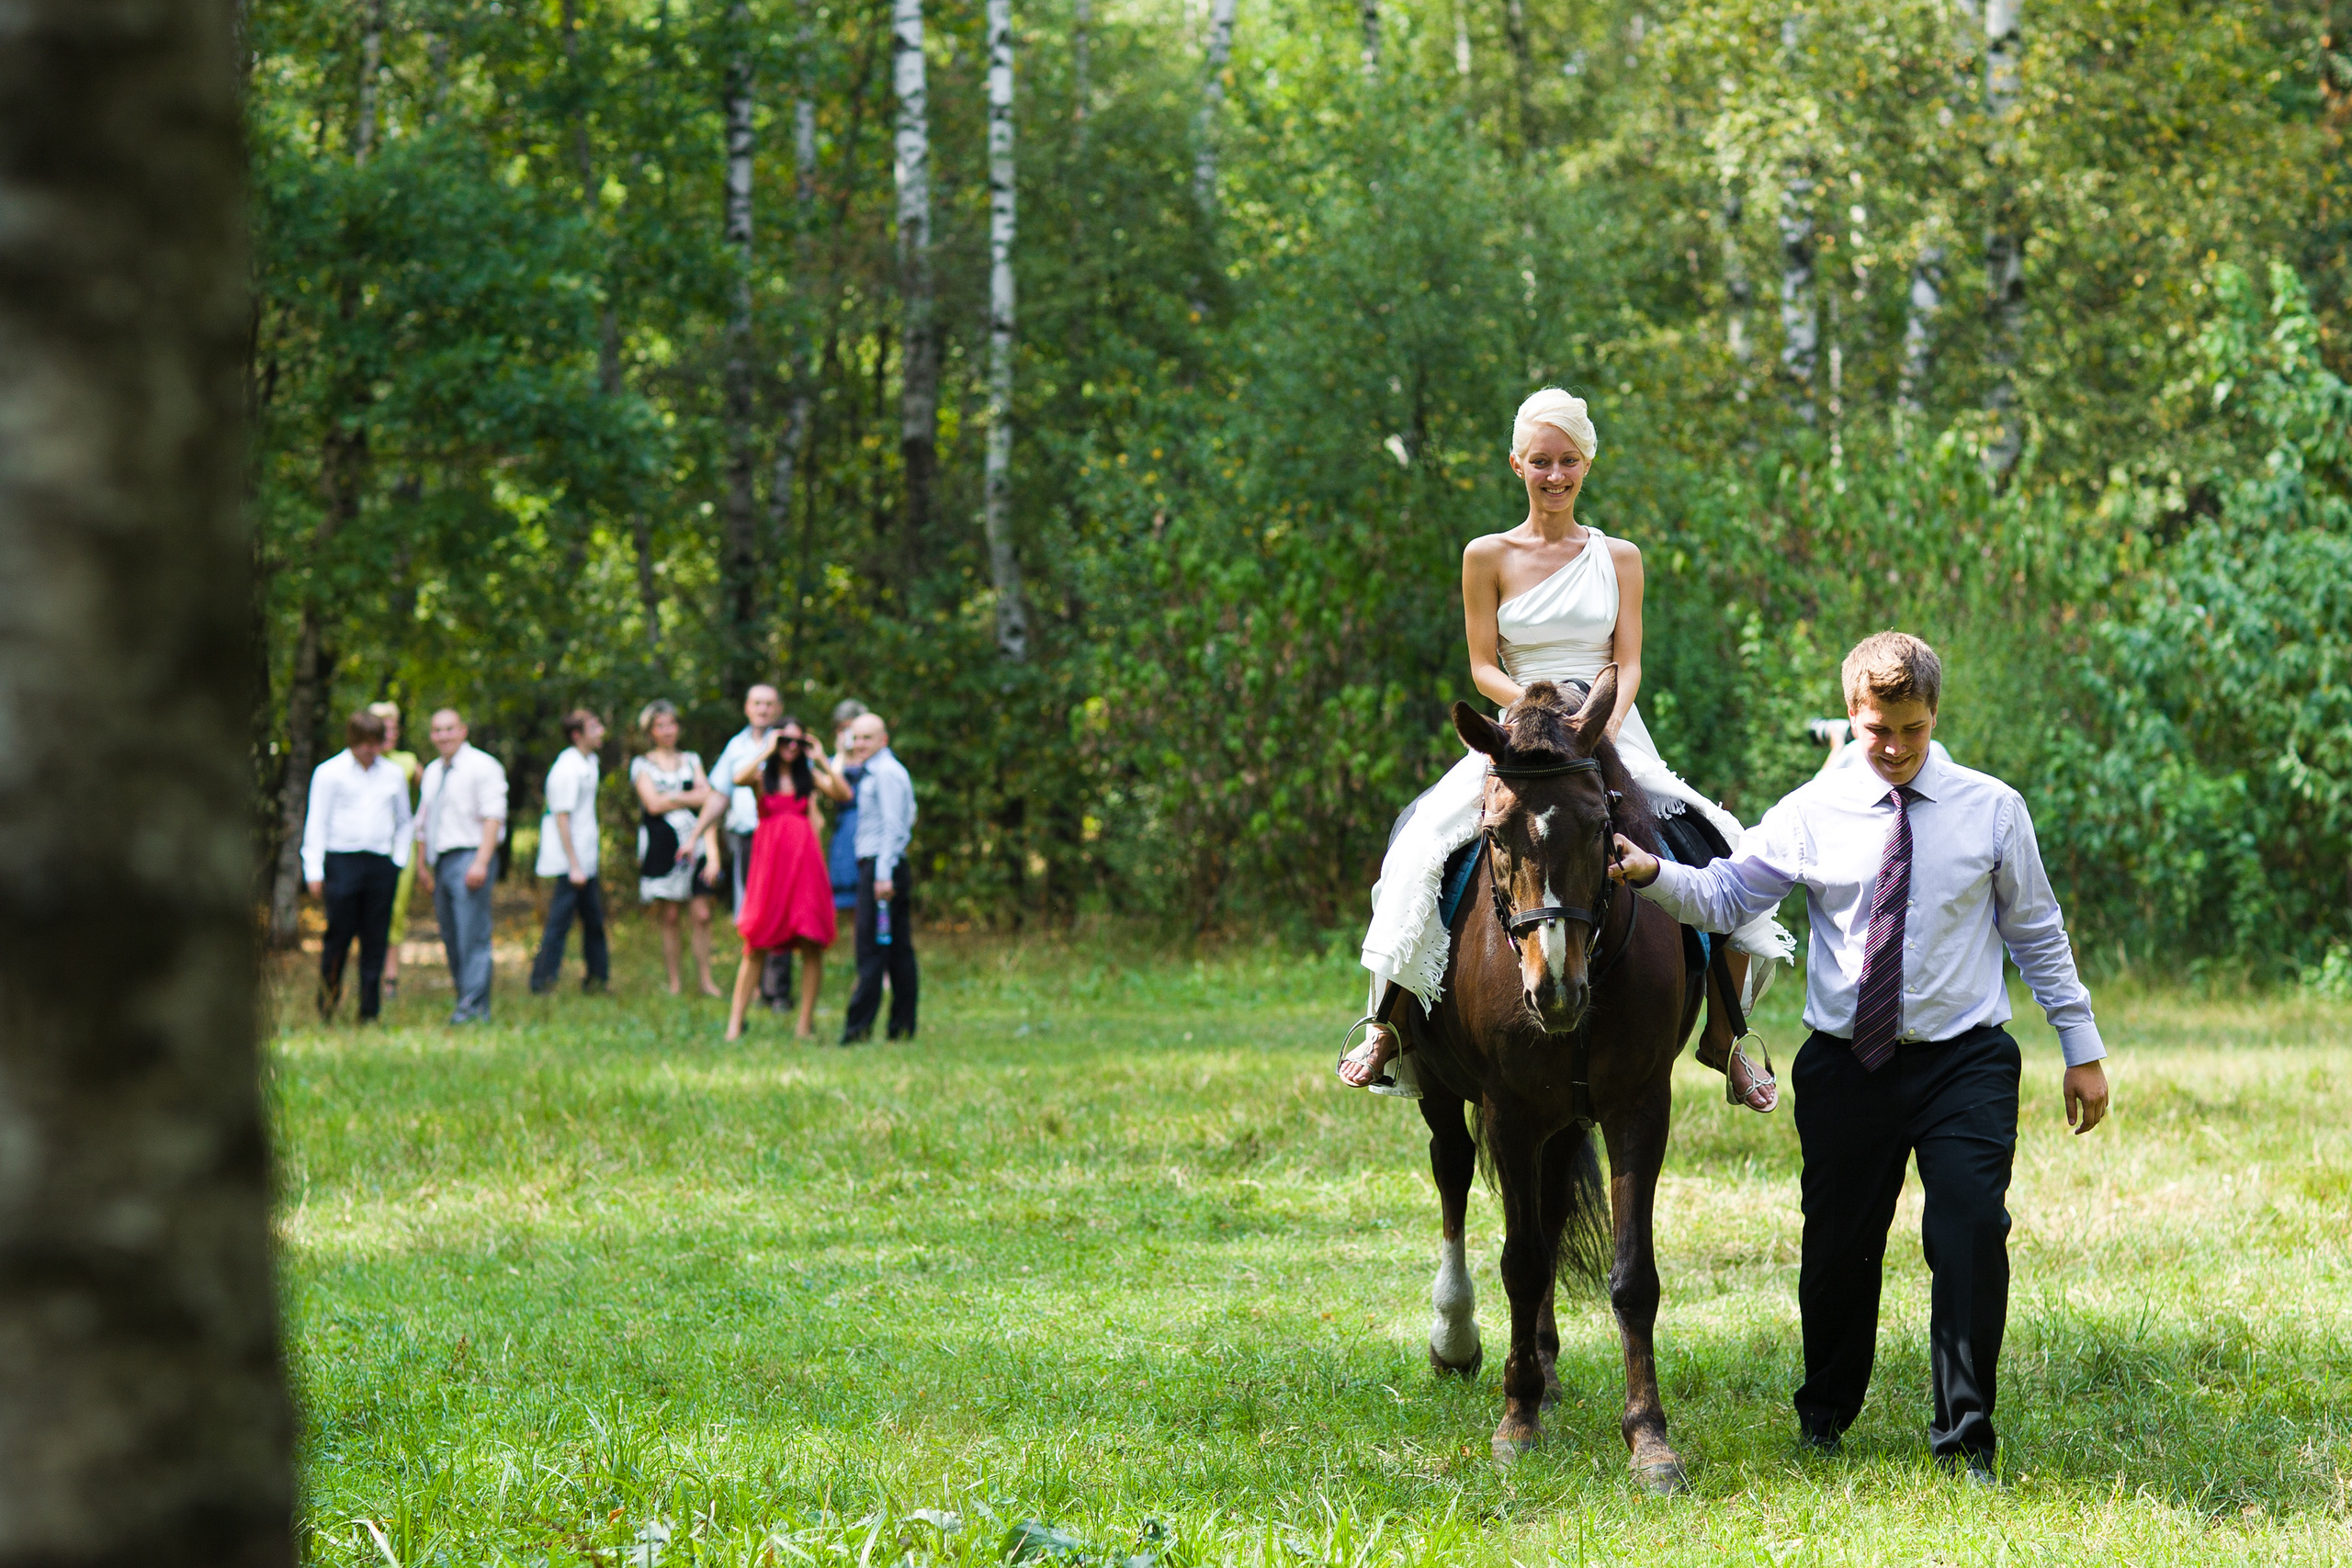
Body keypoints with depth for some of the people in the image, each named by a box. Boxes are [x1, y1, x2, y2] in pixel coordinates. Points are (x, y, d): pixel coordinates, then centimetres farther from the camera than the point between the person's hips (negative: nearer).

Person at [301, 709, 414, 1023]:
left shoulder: (392, 775, 13)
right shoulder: (329, 773, 4)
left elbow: (404, 822, 22)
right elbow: (316, 823, 3)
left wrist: (400, 861, 10)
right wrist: (314, 870, -4)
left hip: (381, 864, 3)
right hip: (342, 860, -3)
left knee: (376, 939, 1)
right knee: (338, 935, -5)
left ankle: (370, 1010, 5)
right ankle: (326, 1006, 8)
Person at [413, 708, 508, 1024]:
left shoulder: (482, 766, -4)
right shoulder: (432, 772, 20)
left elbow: (493, 817, -13)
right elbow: (423, 822, 24)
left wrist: (481, 862, -21)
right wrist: (422, 866, 18)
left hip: (470, 857, -8)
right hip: (441, 861, 8)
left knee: (473, 935, -12)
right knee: (450, 938, 8)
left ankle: (474, 1007, -13)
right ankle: (465, 1000, 13)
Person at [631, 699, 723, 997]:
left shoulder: (692, 761, 17)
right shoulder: (642, 765, 7)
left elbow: (708, 799, 7)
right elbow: (653, 803, -7)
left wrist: (671, 798, -5)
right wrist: (692, 797, -3)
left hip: (693, 843, 2)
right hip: (661, 846, -2)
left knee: (702, 915, -6)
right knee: (669, 917, -3)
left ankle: (706, 980, -2)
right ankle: (674, 982, 2)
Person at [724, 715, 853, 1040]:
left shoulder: (808, 776, 12)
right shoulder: (763, 775, 5)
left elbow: (843, 793, -3)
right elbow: (739, 778, -18)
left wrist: (821, 759, -3)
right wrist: (767, 751, -12)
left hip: (804, 860, 2)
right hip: (769, 861, -2)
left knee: (811, 943, -1)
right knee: (756, 945, -3)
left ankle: (806, 1021, 5)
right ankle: (735, 1021, 0)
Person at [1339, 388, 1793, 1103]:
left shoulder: (1619, 559, 7)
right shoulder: (1488, 558, 3)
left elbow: (1628, 666, 1)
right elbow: (1483, 666, 0)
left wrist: (1601, 731, -19)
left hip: (1616, 740, 1)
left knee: (1720, 853, -18)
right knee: (1424, 841, -26)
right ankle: (1385, 1021, -17)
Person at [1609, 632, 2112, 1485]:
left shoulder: (1992, 810, 1)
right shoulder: (1813, 813, 1)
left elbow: (2038, 934, 8)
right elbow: (1723, 897, 0)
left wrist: (2083, 1049, 9)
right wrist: (1651, 875, -20)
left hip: (1962, 1063, -1)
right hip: (1846, 1065, 1)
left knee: (1972, 1235, -13)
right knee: (1839, 1245, 8)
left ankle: (1965, 1440, -2)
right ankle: (1824, 1414, 31)